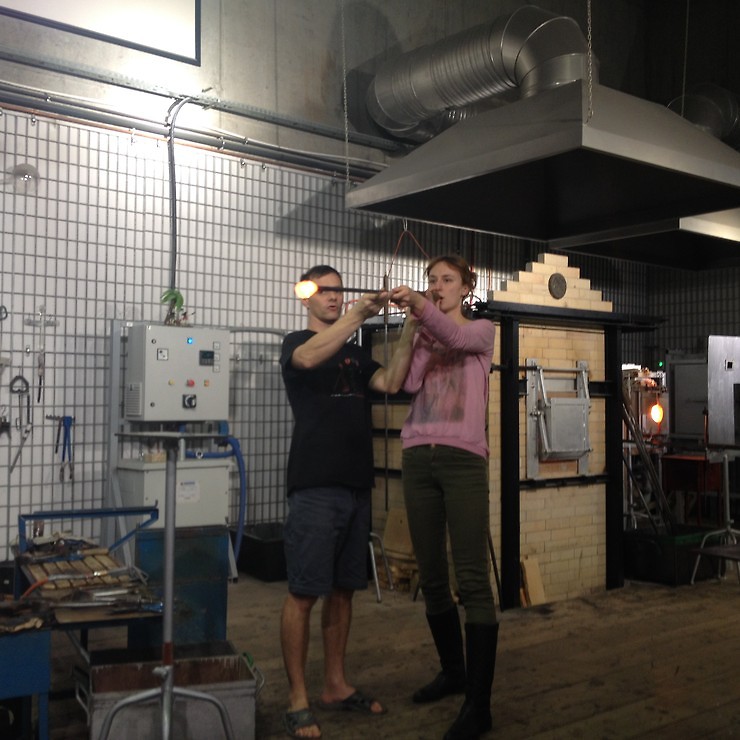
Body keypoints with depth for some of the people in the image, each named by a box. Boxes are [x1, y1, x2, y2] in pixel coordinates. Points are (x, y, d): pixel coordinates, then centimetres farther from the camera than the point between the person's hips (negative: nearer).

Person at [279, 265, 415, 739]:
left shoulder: (356, 354, 19)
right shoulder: (297, 342, 2)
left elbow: (391, 382, 1)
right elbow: (308, 358, -23)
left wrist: (410, 328, -8)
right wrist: (359, 314, -30)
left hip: (357, 486, 6)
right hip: (315, 486, -6)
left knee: (343, 590, 12)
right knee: (304, 592, -4)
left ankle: (336, 686, 23)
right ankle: (298, 699, 4)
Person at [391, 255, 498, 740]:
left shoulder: (482, 330, 8)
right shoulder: (421, 336, 18)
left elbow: (456, 337, -16)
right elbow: (409, 384, 1)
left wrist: (423, 308, -32)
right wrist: (416, 328, -2)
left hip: (463, 458, -5)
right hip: (418, 458, 5)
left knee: (471, 577, -9)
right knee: (431, 575, 10)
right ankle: (453, 670, 28)